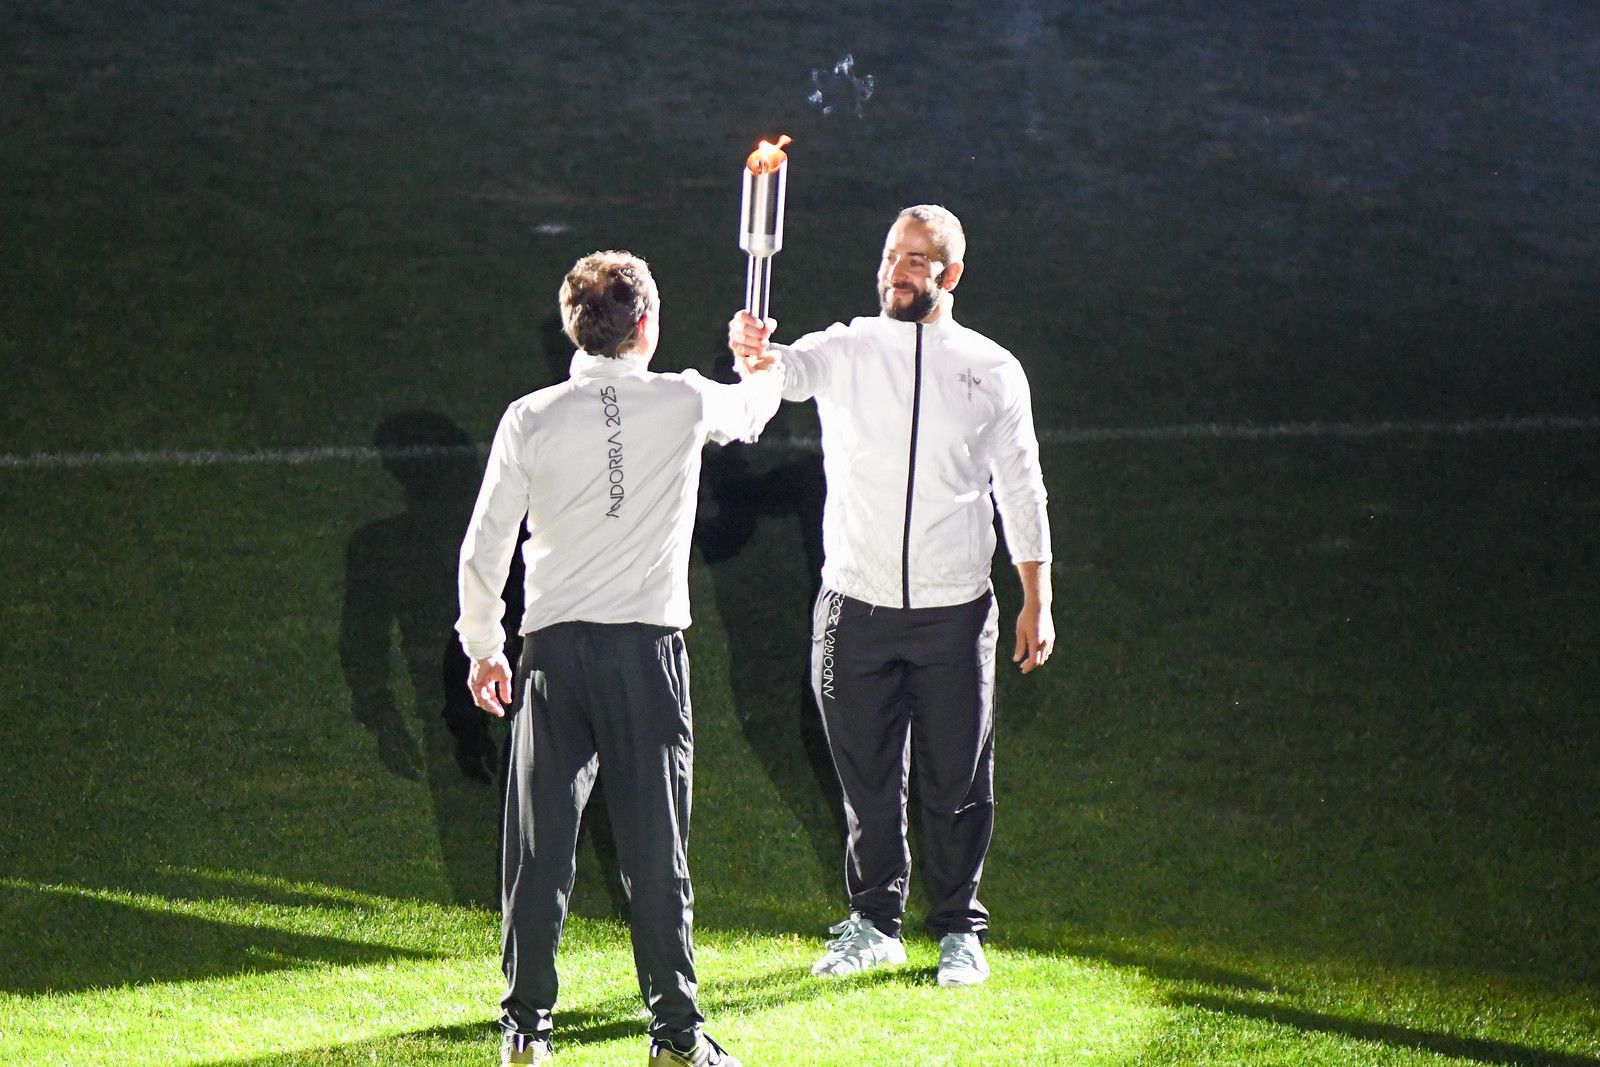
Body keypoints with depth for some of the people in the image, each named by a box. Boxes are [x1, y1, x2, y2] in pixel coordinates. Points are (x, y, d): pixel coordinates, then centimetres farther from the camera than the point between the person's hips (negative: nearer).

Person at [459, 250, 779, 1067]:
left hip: (554, 648, 1)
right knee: (655, 846, 4)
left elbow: (483, 550, 1)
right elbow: (754, 409, 23)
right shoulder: (685, 404, -2)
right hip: (649, 648, -1)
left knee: (538, 847, 7)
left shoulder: (530, 419, -1)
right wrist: (762, 366, 46)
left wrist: (483, 647, 15)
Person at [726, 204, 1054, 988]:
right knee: (866, 776, 9)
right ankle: (874, 922, 23)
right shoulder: (847, 352, 1)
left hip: (954, 612, -1)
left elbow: (1021, 491, 9)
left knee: (956, 782, 4)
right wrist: (755, 356, -46)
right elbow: (792, 371, -22)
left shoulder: (992, 371, 2)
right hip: (856, 606, 1)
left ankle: (959, 929, 18)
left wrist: (1037, 602, 7)